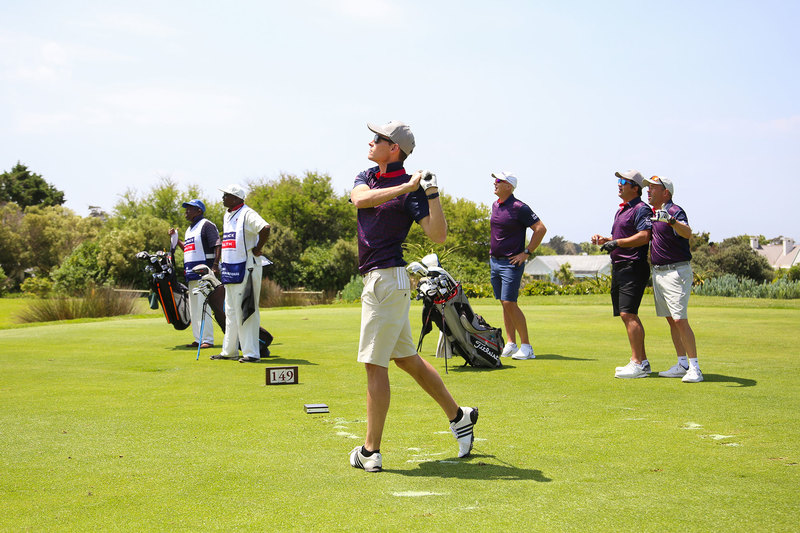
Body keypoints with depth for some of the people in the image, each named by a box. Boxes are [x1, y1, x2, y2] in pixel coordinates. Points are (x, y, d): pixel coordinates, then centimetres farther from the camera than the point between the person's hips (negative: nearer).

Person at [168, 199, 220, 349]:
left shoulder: (206, 225, -5)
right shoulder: (189, 229, 23)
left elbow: (217, 245, -13)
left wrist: (215, 265, -24)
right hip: (191, 273, 9)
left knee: (203, 306, -13)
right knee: (193, 308, 9)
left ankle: (208, 339, -13)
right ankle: (198, 339, 13)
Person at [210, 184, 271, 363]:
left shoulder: (247, 214, -13)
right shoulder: (227, 216, 17)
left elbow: (265, 228, -29)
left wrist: (257, 249, -20)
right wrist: (222, 264, 20)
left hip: (246, 268, -10)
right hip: (229, 269, 10)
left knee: (246, 310, -8)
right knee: (231, 311, 14)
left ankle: (252, 353, -5)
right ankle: (229, 351, 22)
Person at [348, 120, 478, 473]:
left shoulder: (411, 190, -9)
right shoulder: (367, 177, 13)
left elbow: (438, 234, -17)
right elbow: (360, 198, -11)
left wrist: (432, 194, -27)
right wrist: (405, 186, -17)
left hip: (388, 279, -9)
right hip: (375, 280, 9)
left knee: (374, 363, -6)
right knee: (406, 358, 17)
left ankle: (371, 451, 0)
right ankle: (458, 416, 30)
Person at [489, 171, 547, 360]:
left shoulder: (519, 208, -13)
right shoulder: (495, 205, 11)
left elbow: (540, 229, -14)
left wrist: (526, 253, -14)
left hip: (511, 262, -8)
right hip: (494, 260, 8)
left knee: (510, 304, -13)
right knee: (504, 304, 9)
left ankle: (526, 346, -7)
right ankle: (510, 344, 14)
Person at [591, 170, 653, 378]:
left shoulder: (641, 209, -8)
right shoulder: (621, 210, 21)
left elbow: (643, 236, -20)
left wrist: (616, 242, -21)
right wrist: (604, 240, 11)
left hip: (633, 266, -10)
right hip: (618, 267, 10)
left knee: (628, 314, -15)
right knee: (627, 316, 10)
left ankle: (637, 363, -14)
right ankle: (643, 362, 15)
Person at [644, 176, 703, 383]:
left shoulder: (674, 211, -13)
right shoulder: (652, 213, 14)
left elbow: (687, 233, -31)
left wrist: (670, 220, -50)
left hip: (676, 271, -9)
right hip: (657, 272, 9)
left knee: (680, 320, -13)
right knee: (671, 320, 10)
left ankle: (694, 368, -10)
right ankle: (682, 365, 16)